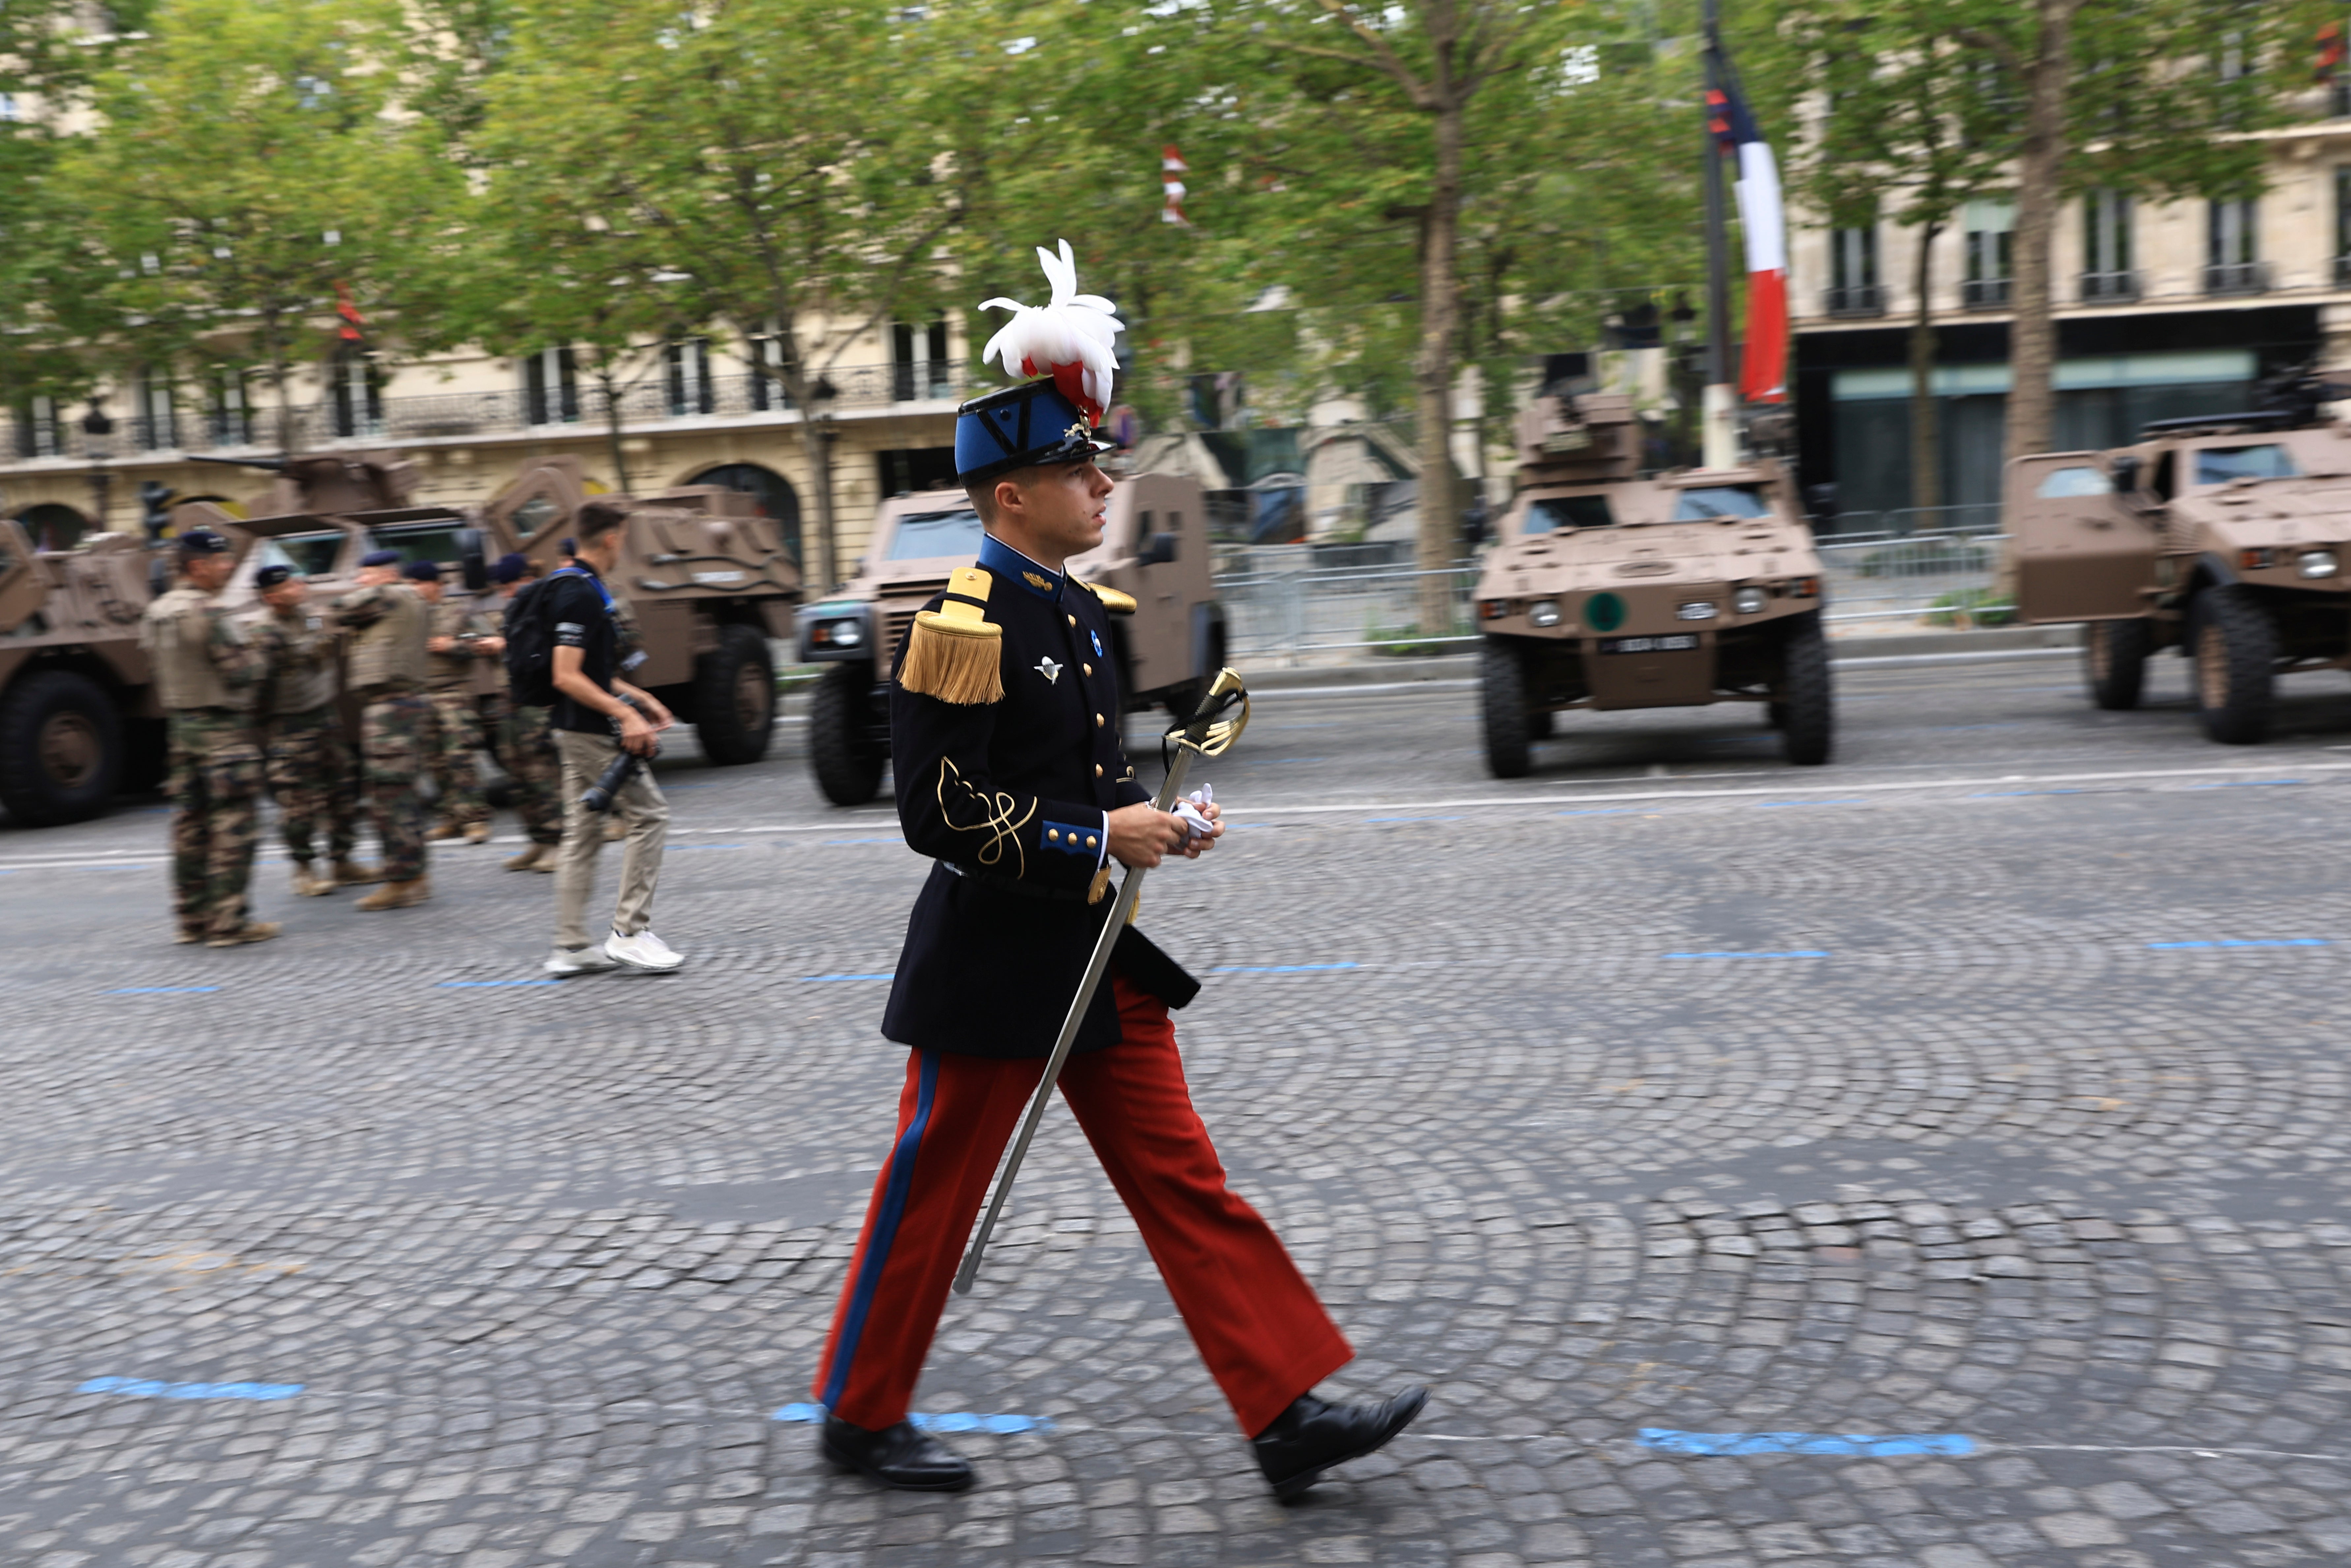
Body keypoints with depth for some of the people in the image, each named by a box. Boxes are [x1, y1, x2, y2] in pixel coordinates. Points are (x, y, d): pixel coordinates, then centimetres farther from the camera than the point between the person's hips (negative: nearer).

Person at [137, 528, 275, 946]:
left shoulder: (155, 614, 10)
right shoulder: (207, 613, -18)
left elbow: (156, 664, 17)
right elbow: (244, 672, -17)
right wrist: (253, 656, 3)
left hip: (181, 726, 9)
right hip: (222, 728, -9)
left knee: (189, 823, 13)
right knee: (233, 826, -5)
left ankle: (192, 917, 18)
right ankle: (228, 922, -5)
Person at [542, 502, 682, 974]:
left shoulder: (580, 588, 15)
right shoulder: (579, 594, -17)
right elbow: (567, 677, -23)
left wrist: (640, 699, 20)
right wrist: (625, 714, -26)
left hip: (576, 732, 10)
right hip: (593, 733, -10)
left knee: (582, 833, 10)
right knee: (650, 814, -4)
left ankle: (570, 948, 13)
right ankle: (630, 931, -2)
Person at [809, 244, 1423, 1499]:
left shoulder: (1077, 610, 9)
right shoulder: (962, 625, -18)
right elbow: (940, 814, -22)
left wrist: (1155, 816, 2)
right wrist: (1098, 839, -20)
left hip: (1100, 952, 8)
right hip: (995, 964, -8)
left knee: (1183, 1182, 8)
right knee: (933, 1195, 8)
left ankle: (1289, 1416, 13)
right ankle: (860, 1418, 27)